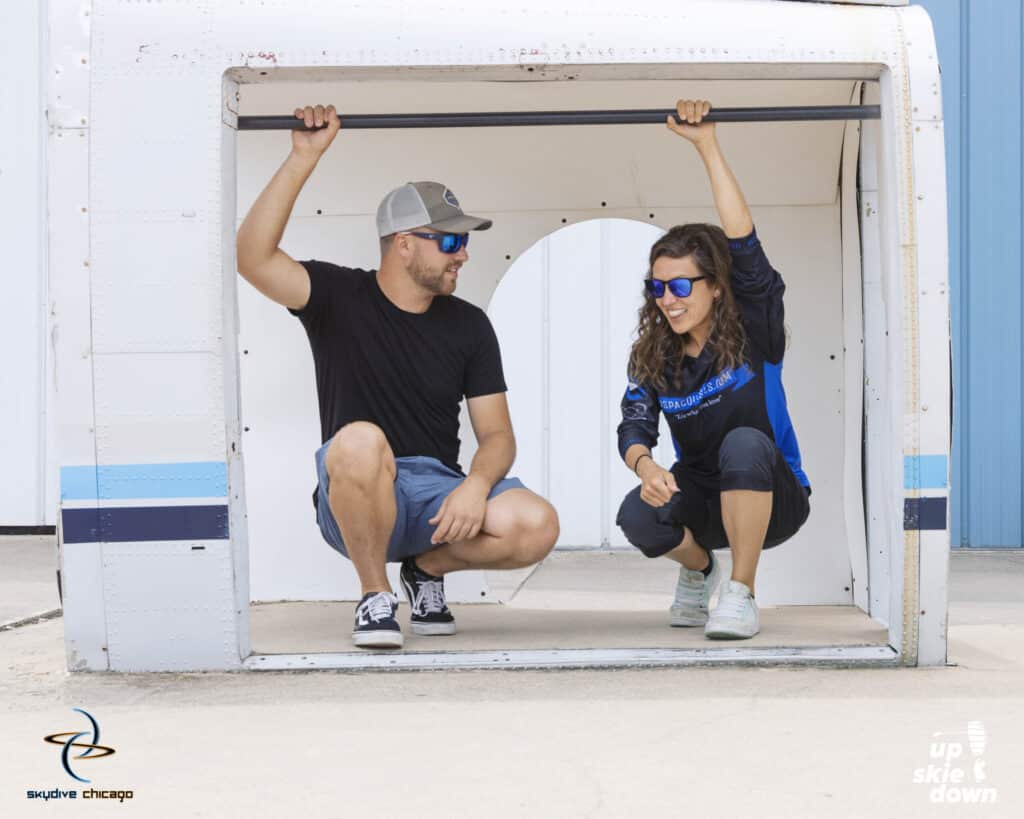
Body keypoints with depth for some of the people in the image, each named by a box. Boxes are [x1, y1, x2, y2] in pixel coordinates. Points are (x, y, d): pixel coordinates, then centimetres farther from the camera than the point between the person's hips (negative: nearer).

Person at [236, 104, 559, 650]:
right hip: (355, 501, -3)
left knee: (536, 526, -25)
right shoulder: (339, 297, 0)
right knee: (360, 441, -39)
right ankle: (375, 594, -14)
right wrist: (304, 158, -20)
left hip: (439, 495, 3)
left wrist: (476, 484, -16)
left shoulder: (468, 325, 9)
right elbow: (253, 258, -17)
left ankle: (429, 566, 9)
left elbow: (497, 433, 7)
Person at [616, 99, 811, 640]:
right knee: (638, 516, -29)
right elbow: (634, 427, -11)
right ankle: (698, 566, 8)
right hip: (702, 500, 3)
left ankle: (741, 592, -20)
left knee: (745, 442, -35)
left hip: (770, 501, -3)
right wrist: (645, 465, -37)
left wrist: (707, 145, -31)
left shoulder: (753, 333, -12)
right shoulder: (653, 355, 0)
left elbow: (743, 243, -25)